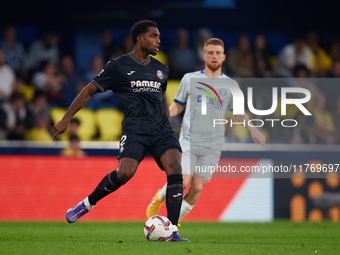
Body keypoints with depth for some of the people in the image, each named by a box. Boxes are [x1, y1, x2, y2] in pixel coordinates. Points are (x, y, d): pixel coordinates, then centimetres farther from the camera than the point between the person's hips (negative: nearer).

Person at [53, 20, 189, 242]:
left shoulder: (161, 69, 18)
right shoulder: (118, 67, 2)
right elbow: (89, 91, 4)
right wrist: (66, 119, -1)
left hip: (162, 128, 5)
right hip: (135, 128, -4)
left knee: (175, 168, -19)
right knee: (125, 172, -25)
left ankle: (172, 231, -18)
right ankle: (88, 203, 3)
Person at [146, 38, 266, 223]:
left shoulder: (231, 85, 9)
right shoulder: (190, 79, 5)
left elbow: (239, 113, 18)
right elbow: (177, 105, 15)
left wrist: (252, 130, 3)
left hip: (212, 146, 1)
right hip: (188, 142, -1)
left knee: (197, 188, -6)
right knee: (182, 182, -15)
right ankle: (158, 199, 16)